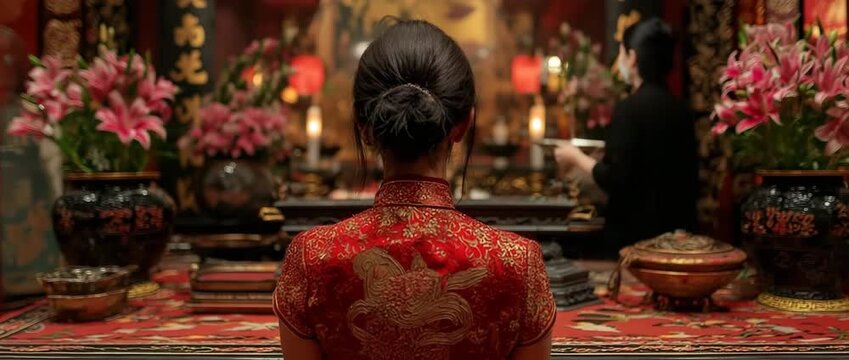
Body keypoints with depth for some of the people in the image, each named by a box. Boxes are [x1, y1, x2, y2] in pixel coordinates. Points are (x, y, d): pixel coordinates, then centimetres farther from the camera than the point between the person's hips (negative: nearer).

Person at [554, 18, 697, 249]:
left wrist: (577, 158, -4)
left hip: (639, 233, -7)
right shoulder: (680, 109, 5)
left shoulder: (630, 108, -16)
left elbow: (614, 179, -19)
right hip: (677, 230, 7)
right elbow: (688, 177, 12)